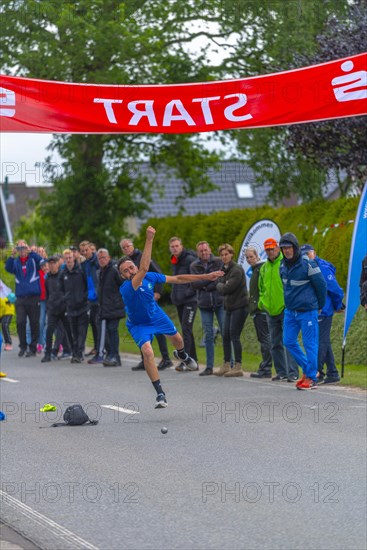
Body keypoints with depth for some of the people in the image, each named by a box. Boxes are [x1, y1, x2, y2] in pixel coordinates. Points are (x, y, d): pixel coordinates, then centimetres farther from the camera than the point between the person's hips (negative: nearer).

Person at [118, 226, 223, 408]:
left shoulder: (150, 277, -22)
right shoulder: (126, 288, -40)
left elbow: (177, 279, -9)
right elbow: (144, 268, -57)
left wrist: (205, 277, -7)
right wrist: (149, 240, -64)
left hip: (156, 315, 5)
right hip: (138, 324, -5)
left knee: (177, 339, 24)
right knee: (147, 352, -27)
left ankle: (182, 355, 63)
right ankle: (160, 394, -16)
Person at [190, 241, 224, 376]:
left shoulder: (219, 262, 0)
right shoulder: (194, 266, 6)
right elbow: (194, 284, -6)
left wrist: (205, 286, -12)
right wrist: (211, 278, -13)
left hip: (220, 302, -2)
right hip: (204, 304, 2)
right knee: (208, 336, 5)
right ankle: (209, 366, 9)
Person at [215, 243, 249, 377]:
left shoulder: (237, 269, -14)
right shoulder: (224, 269, 13)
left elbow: (227, 288, -19)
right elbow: (220, 287, 14)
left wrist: (221, 286, -1)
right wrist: (222, 286, -5)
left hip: (239, 306, -8)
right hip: (229, 306, 8)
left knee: (234, 336, -8)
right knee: (226, 335, 9)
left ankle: (238, 367, -2)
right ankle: (226, 365, 16)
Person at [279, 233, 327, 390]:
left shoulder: (307, 264, -15)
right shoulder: (283, 265, 5)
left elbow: (321, 285, -7)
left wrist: (320, 306, 2)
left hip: (307, 311, -7)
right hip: (290, 311, 7)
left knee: (310, 344, -3)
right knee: (289, 342, 9)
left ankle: (311, 378, 3)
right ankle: (307, 368, 24)